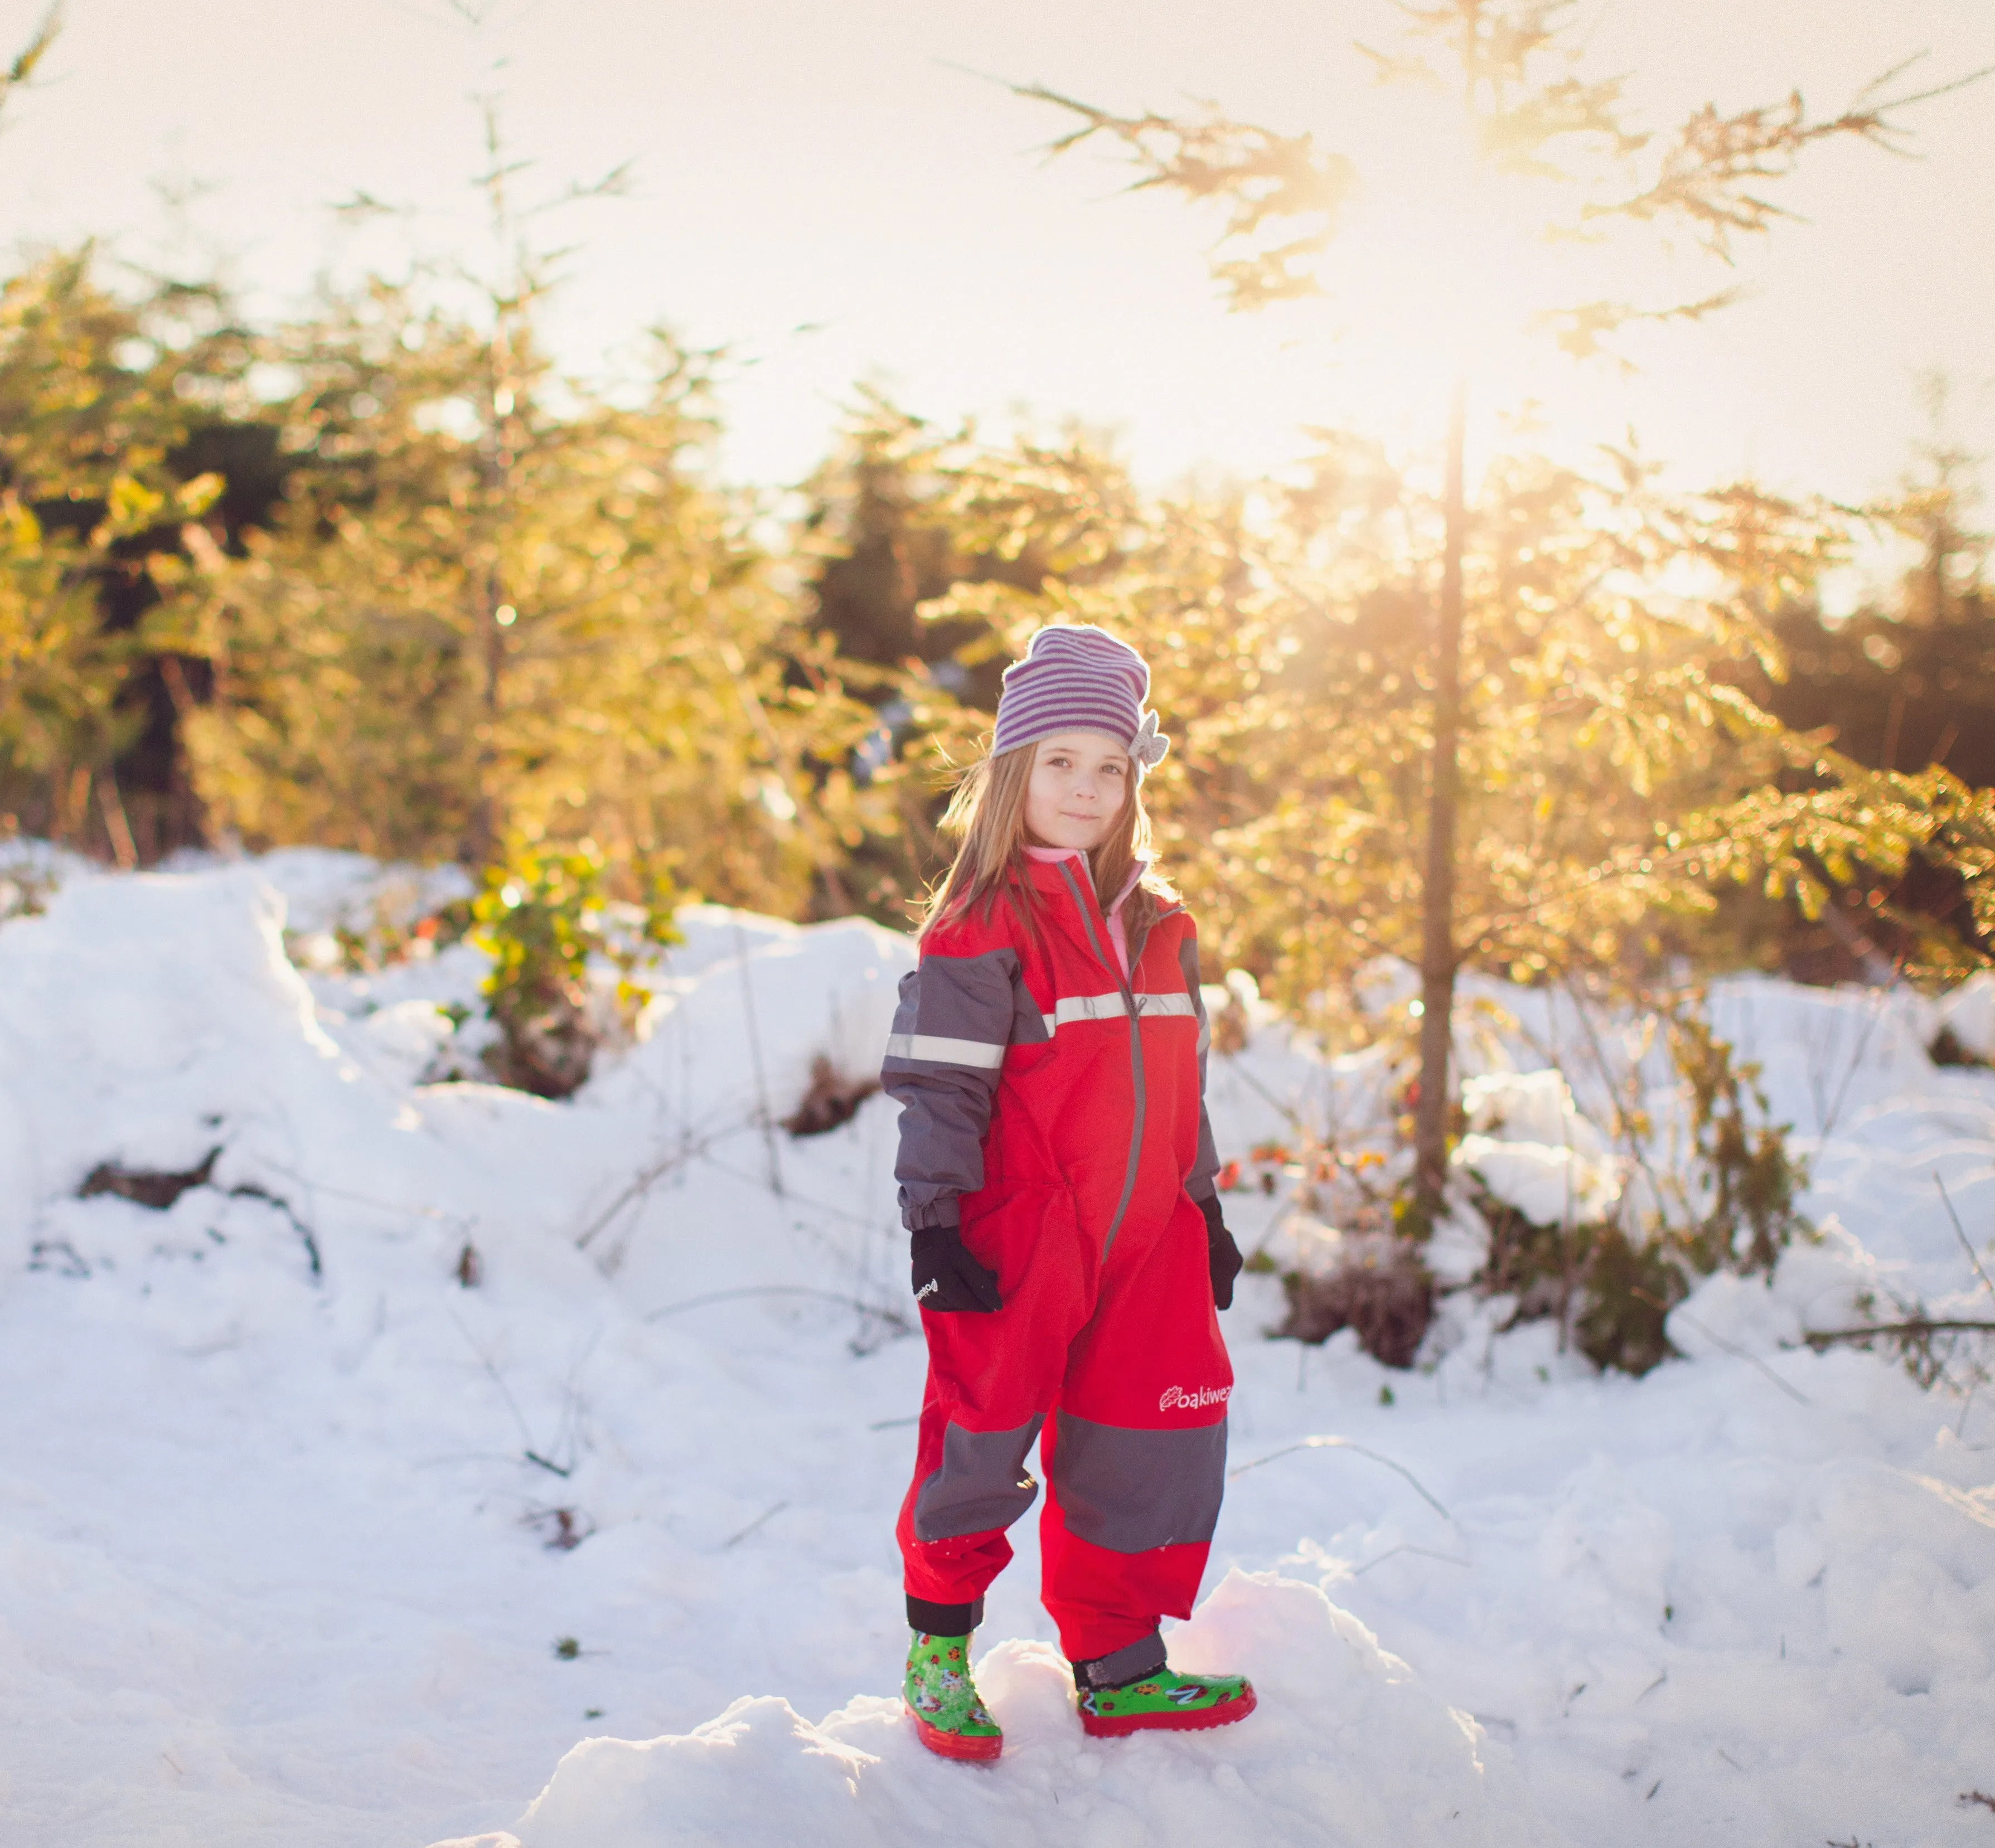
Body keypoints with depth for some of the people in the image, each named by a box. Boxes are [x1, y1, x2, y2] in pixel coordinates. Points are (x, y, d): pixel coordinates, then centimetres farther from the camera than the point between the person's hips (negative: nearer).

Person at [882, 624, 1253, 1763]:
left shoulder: (1161, 929, 12)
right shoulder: (985, 926, -8)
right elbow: (938, 1083, -10)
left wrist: (1205, 1210, 19)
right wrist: (936, 1224, -14)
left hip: (1146, 1240, 6)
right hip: (1018, 1237, -6)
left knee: (1154, 1450, 8)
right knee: (983, 1439, 2)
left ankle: (1117, 1668, 23)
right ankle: (940, 1650, 23)